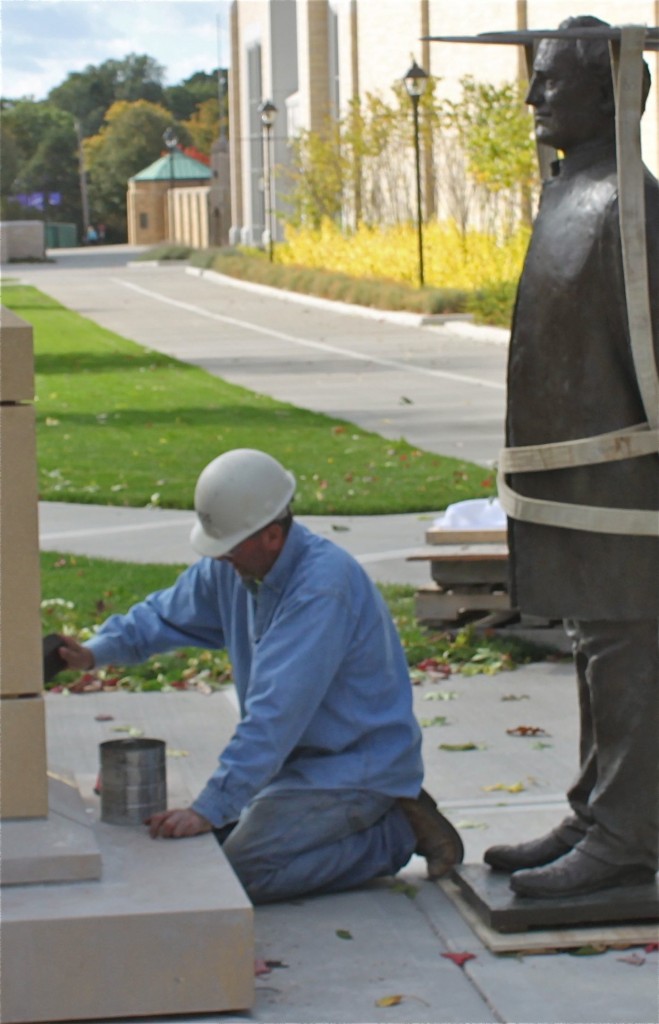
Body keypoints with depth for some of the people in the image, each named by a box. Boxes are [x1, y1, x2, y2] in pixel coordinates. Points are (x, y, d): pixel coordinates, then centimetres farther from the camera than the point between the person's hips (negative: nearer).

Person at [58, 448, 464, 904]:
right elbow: (165, 614, 16)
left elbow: (276, 712, -34)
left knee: (244, 871, -21)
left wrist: (210, 808, -36)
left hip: (360, 761, -10)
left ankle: (397, 833, -5)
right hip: (302, 757, 10)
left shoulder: (324, 586, -28)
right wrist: (96, 651, -4)